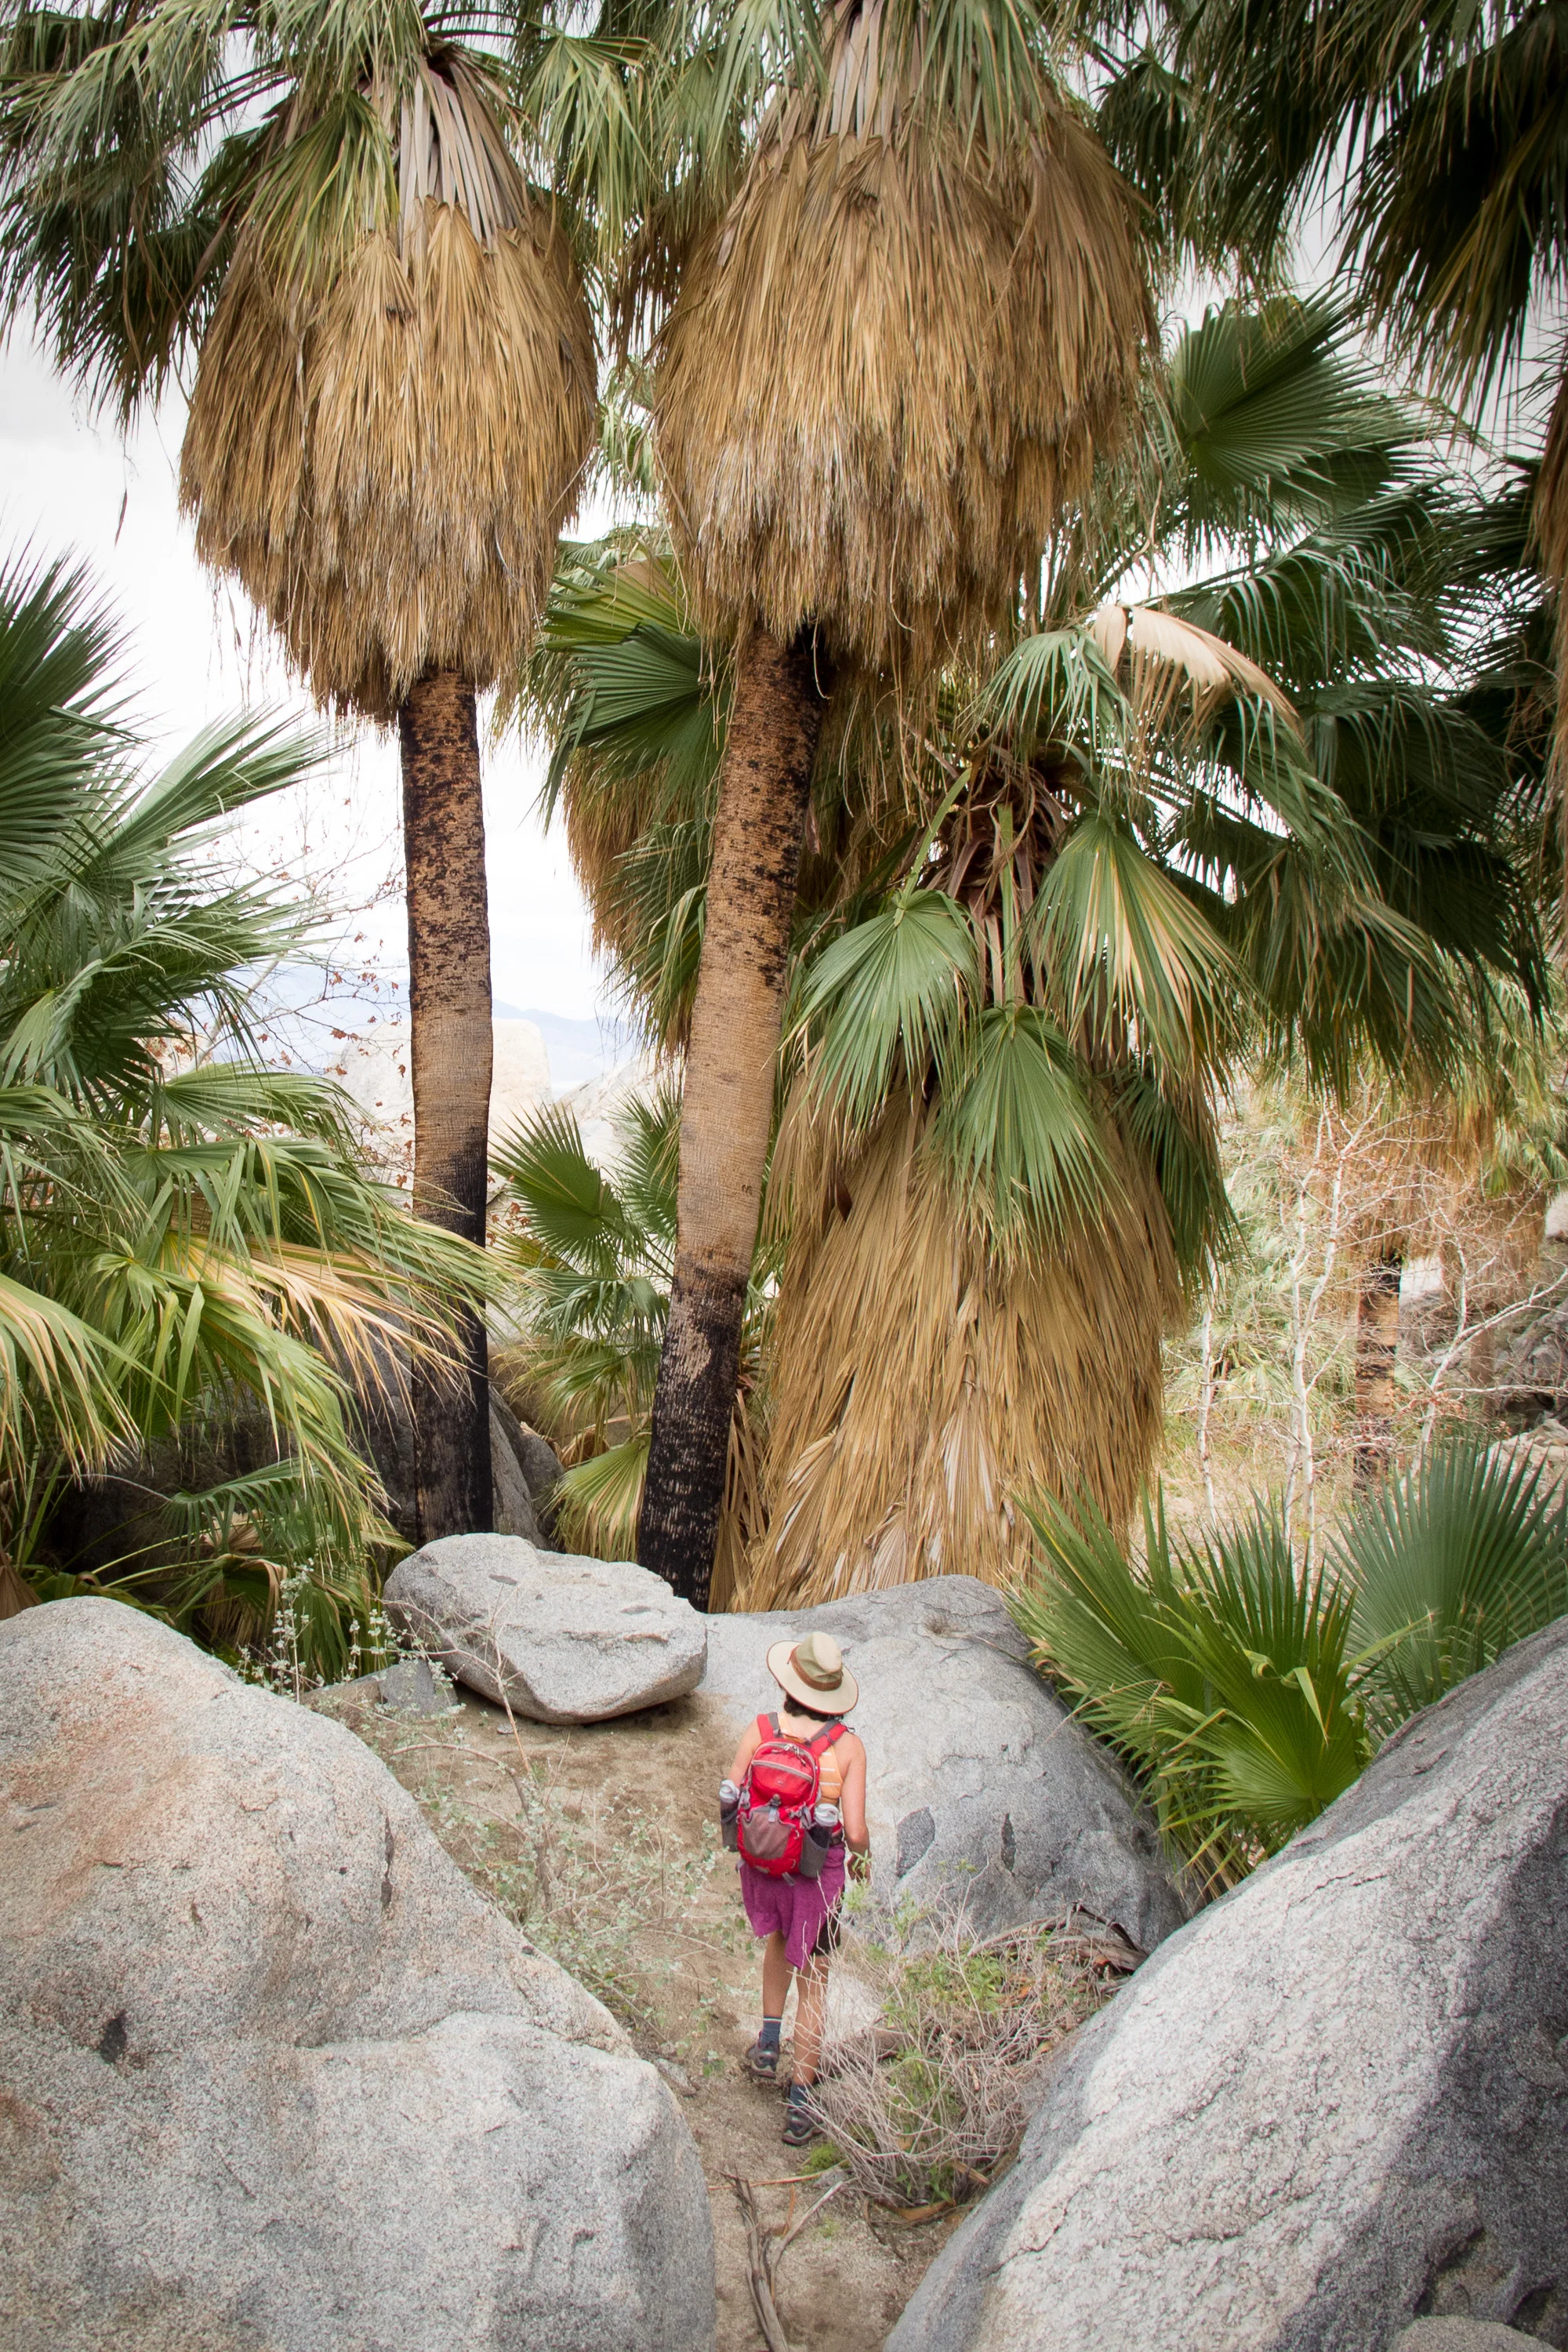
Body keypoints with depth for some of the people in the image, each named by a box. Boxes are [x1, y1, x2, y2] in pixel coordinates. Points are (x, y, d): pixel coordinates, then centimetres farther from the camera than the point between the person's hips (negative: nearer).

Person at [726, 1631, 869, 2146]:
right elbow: (855, 1830, -18)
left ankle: (768, 2044, 32)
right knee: (813, 1982, 16)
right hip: (818, 1872, -2)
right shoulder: (847, 1745, -18)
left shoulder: (760, 1730, -14)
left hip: (762, 1863, 2)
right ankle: (800, 2103, 16)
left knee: (779, 1937, 35)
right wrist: (863, 1856, 4)